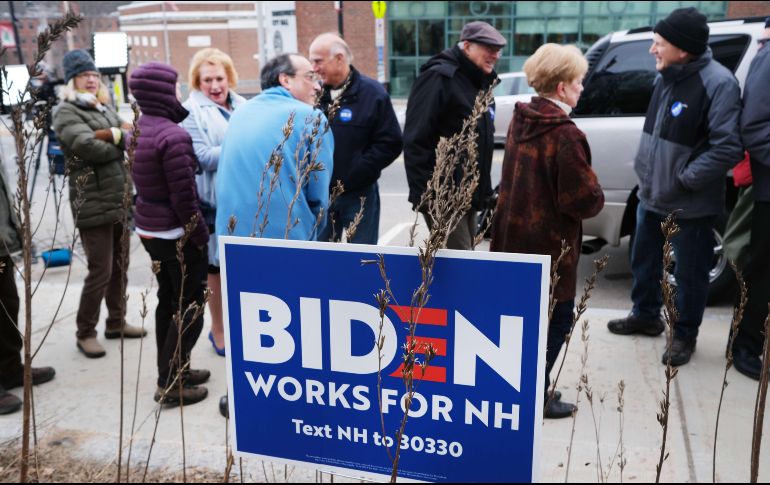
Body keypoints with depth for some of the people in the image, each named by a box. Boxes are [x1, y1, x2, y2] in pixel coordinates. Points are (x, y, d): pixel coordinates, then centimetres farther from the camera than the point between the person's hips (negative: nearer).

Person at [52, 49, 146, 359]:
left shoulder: (105, 108, 18)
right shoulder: (66, 112, -4)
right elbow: (87, 146, -20)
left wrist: (110, 134, -14)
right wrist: (119, 144, -6)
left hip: (120, 200, 7)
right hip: (93, 205, -7)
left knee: (119, 266, 14)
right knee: (100, 271, -4)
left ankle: (116, 322, 29)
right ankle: (85, 333, 11)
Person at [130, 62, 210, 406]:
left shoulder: (137, 129, 5)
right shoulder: (173, 135, -22)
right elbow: (184, 196, -22)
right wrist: (201, 235, -12)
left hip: (149, 229, 9)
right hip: (177, 233, -9)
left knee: (168, 301, 18)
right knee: (191, 307, 3)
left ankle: (171, 371, 30)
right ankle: (171, 384, 10)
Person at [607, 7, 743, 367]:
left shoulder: (718, 83, -19)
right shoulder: (666, 77, 6)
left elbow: (728, 147, -23)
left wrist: (684, 179, -19)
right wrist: (644, 170, 9)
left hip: (689, 205, -8)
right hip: (651, 196, 8)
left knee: (689, 272, 8)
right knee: (643, 260, 20)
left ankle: (685, 336, 27)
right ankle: (645, 316, 41)